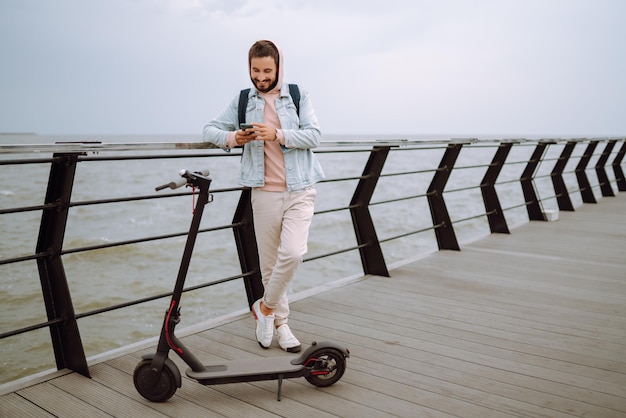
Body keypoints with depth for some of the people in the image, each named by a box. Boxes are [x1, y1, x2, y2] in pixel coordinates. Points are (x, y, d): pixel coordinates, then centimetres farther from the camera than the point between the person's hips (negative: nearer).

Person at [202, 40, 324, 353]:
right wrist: (232, 138, -14)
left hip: (299, 190, -1)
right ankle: (279, 321, 25)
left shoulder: (298, 96, 5)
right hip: (265, 193, 2)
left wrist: (278, 134, -22)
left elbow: (314, 135, -7)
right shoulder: (242, 100, 9)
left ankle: (266, 307, 7)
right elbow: (209, 130, 7)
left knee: (292, 253, -17)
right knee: (269, 262, 7)